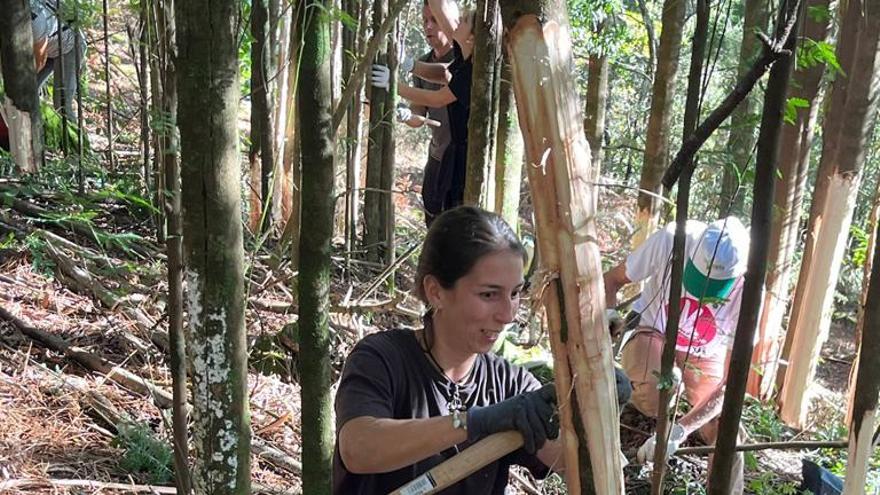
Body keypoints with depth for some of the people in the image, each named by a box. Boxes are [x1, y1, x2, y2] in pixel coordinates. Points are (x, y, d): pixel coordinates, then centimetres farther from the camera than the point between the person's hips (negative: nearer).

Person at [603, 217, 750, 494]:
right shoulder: (671, 240, -32)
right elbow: (612, 280, -13)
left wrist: (679, 430, -34)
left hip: (705, 356, 2)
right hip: (654, 335, -1)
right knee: (659, 384, -34)